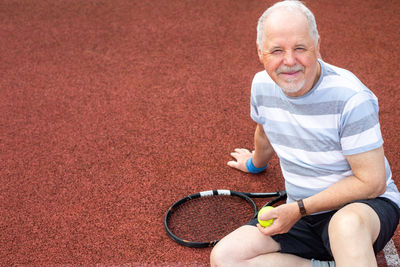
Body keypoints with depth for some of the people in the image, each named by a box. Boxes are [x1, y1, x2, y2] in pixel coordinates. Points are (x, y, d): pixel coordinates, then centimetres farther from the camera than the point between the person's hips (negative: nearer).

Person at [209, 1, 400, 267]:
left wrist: (299, 208, -19)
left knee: (347, 224, -43)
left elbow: (372, 182, -20)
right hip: (300, 215, 6)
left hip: (366, 206, -6)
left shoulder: (350, 97, -21)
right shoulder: (262, 86, -3)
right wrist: (255, 163, 40)